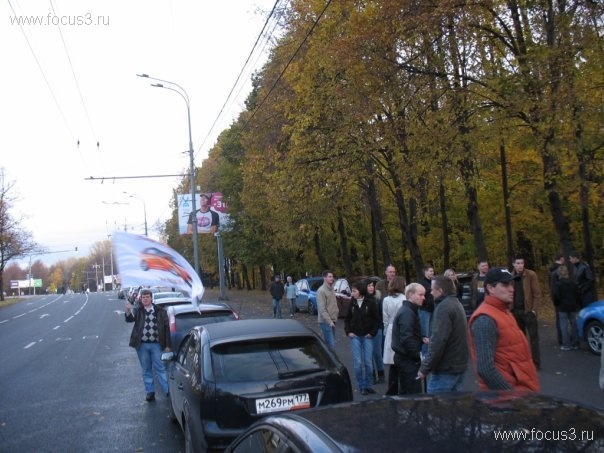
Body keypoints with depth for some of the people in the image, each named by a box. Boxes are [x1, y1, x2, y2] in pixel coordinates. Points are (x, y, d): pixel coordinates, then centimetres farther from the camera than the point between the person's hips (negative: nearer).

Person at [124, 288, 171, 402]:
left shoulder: (160, 311, 1)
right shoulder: (137, 310, 2)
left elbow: (166, 328, 2)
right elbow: (129, 319, -17)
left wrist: (167, 345, -2)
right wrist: (128, 311, -40)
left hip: (156, 344, -1)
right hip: (142, 345, 1)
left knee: (160, 368, 2)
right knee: (146, 370, 11)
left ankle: (168, 390, 7)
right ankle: (150, 392, 20)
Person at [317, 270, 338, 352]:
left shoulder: (332, 289, 12)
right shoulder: (321, 290, -14)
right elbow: (322, 308, -19)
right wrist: (329, 321, -21)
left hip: (332, 320, 9)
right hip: (325, 321, -9)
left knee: (332, 342, 14)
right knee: (331, 344, -11)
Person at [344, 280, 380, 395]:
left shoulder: (370, 302, -5)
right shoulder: (352, 303, 4)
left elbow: (377, 320, 1)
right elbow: (347, 319, 13)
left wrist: (372, 333, -5)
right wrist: (348, 331, 2)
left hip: (367, 336, -2)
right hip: (355, 336, 2)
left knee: (368, 362, 1)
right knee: (358, 362, -1)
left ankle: (368, 385, 15)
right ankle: (362, 386, 9)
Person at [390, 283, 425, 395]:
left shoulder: (406, 310, 14)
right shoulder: (407, 313, -19)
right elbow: (407, 339, -26)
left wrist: (421, 339, 4)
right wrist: (418, 356, -17)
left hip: (403, 357, 10)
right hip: (408, 359, -10)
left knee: (404, 392, 17)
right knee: (414, 393, -7)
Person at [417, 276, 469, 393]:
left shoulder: (444, 307, -17)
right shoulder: (457, 303, 15)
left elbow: (438, 341, -24)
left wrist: (425, 368, -19)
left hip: (445, 370, -10)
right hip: (459, 366, 10)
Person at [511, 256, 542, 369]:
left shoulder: (531, 275, -6)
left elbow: (537, 294, -7)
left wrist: (533, 309, -12)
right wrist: (510, 309, -1)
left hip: (528, 310, -4)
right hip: (516, 311, 4)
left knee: (533, 337, -1)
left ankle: (535, 362, 4)